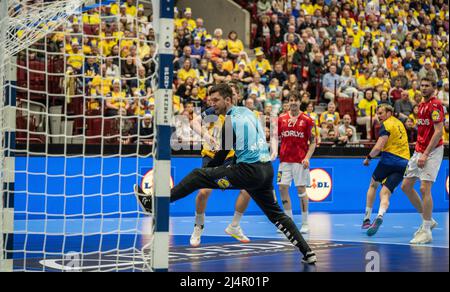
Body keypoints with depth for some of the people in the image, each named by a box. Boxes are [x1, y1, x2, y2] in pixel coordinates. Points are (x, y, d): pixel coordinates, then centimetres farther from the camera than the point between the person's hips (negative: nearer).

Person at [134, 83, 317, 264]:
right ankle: (307, 252, 14)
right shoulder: (246, 111, 16)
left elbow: (222, 154, -3)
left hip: (249, 171, -8)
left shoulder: (230, 121, -8)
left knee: (197, 176, -6)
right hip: (267, 169, 8)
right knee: (276, 214, 18)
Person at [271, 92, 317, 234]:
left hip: (300, 161, -4)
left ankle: (305, 223, 5)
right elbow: (275, 137, 11)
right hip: (284, 159, 4)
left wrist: (307, 158, -12)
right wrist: (274, 151, -6)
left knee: (301, 190, -2)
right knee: (282, 188, 1)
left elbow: (313, 142, -1)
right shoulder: (281, 119, 9)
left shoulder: (307, 120, -1)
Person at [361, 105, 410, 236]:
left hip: (389, 160, -6)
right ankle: (380, 216, -34)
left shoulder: (386, 124, -5)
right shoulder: (399, 123, 20)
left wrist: (368, 158, 1)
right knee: (385, 193, -3)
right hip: (404, 162, 6)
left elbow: (378, 147, -14)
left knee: (373, 185, 20)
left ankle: (367, 219, 21)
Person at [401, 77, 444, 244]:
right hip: (419, 151, 10)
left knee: (424, 188, -15)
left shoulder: (435, 105, -11)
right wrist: (419, 152, 15)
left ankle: (426, 232, -8)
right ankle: (428, 220, 22)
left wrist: (425, 154, -19)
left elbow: (438, 131, -17)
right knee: (406, 186, 10)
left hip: (432, 151, -10)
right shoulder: (422, 105, 17)